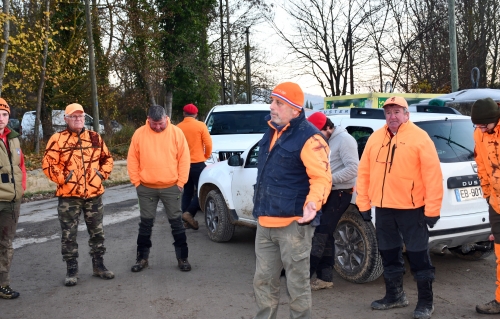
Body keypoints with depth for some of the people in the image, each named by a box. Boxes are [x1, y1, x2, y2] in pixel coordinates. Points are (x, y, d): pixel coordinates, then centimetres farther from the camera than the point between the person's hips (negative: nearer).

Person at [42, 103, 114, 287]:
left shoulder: (95, 137, 7)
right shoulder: (58, 139, -4)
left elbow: (107, 158, 15)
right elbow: (48, 164, -6)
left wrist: (102, 174, 1)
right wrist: (63, 178, -14)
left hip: (94, 194, 3)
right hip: (68, 196, -3)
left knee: (97, 232, 12)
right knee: (69, 235, 3)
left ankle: (98, 265, 25)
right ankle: (71, 270, 15)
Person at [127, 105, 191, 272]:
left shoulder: (176, 132, -3)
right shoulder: (139, 134, -1)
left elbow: (184, 158, -2)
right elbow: (132, 160, 4)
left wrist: (181, 182, -5)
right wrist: (136, 182, -1)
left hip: (171, 187, -1)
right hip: (146, 188, 1)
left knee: (176, 222, 6)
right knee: (146, 224, 10)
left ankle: (182, 258, 16)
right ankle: (142, 258, 22)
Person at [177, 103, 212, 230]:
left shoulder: (178, 127, 1)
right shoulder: (200, 125, -7)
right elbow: (208, 144, -8)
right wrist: (206, 156, 10)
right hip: (197, 163, -4)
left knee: (187, 191, 12)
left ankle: (187, 220, 11)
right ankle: (189, 213, -12)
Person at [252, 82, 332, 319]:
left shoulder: (308, 137, -14)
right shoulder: (271, 131, 14)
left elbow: (322, 177, -19)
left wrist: (313, 202, -37)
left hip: (293, 224, -8)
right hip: (265, 223, 8)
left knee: (297, 285, 3)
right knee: (263, 282, 16)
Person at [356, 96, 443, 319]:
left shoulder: (419, 138, -8)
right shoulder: (375, 138, 8)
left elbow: (433, 176, -11)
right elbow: (364, 172, 8)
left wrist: (432, 209, -14)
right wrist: (363, 203, 5)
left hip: (411, 208, -5)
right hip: (383, 208, 5)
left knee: (418, 255, 3)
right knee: (389, 254, 16)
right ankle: (395, 295, 32)